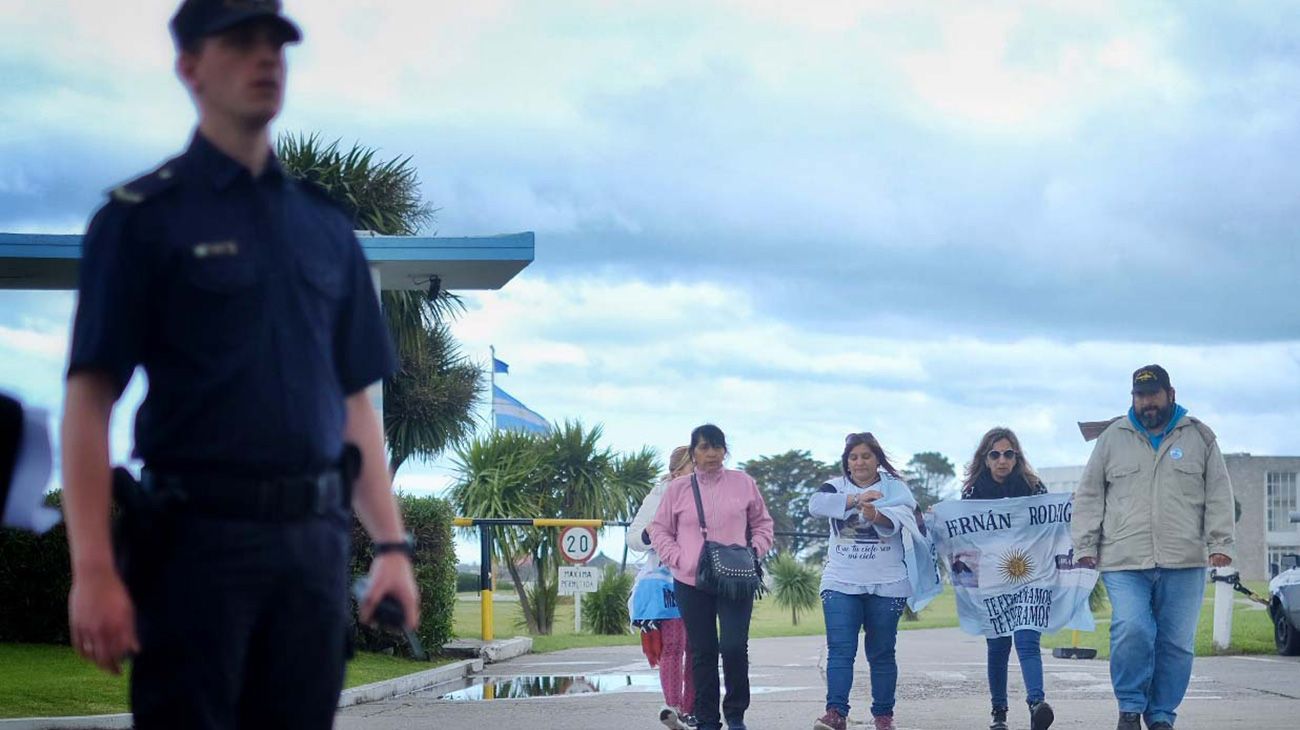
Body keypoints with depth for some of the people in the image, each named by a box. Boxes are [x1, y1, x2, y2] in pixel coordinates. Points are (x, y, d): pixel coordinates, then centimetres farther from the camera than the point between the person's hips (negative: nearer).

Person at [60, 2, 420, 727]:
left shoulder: (326, 225, 15)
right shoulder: (143, 218, -1)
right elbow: (89, 400, -6)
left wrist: (392, 544, 8)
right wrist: (93, 570, -15)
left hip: (314, 540, 5)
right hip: (197, 535, -5)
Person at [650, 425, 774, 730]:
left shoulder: (743, 483, 5)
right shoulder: (678, 488, 5)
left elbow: (762, 523, 13)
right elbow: (660, 530, 10)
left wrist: (754, 552, -3)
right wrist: (678, 558, -5)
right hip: (691, 582, 1)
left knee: (734, 647, -11)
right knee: (702, 653, 5)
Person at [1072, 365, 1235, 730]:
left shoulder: (1199, 437, 11)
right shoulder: (1113, 439, 11)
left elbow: (1219, 496, 10)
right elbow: (1089, 497, 12)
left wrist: (1220, 543, -1)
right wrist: (1084, 546, 5)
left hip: (1184, 563, 1)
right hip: (1124, 563, -1)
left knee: (1177, 643, 2)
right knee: (1131, 631, -18)